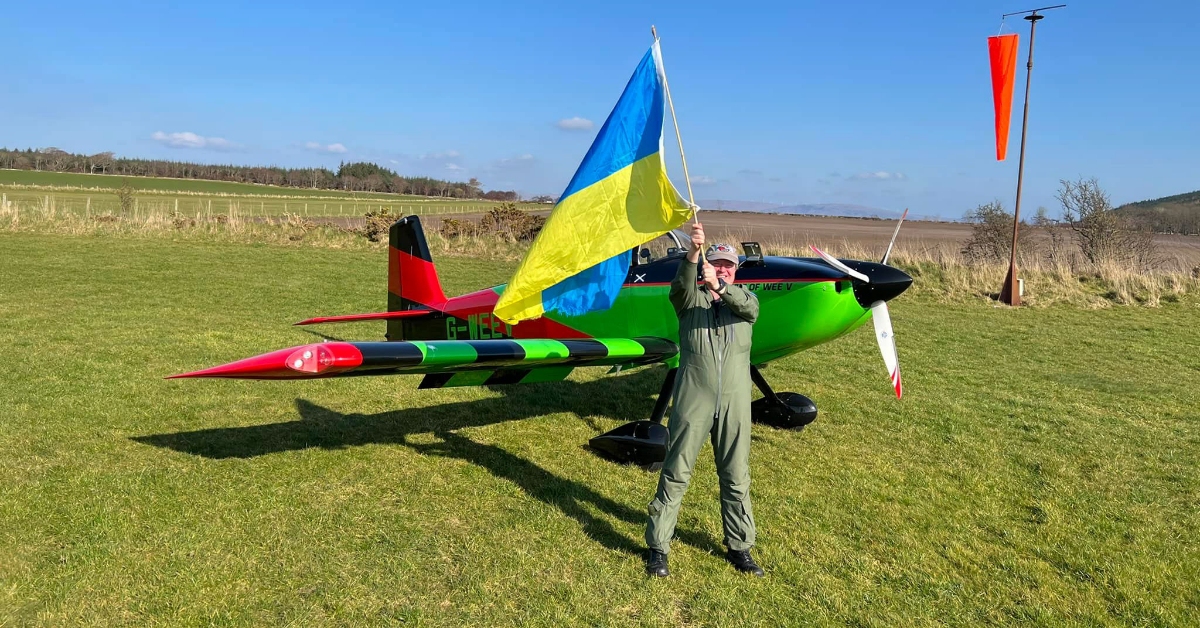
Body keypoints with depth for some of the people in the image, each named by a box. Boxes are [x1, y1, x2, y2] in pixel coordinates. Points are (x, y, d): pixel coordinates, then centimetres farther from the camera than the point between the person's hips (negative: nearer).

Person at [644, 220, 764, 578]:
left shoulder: (744, 299, 10)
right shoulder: (691, 300, 4)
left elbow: (749, 307, -15)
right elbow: (681, 288, -20)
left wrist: (720, 287, -34)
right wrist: (693, 252, -38)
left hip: (734, 404, 2)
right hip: (692, 402, -2)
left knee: (737, 478, 11)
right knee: (675, 475, 3)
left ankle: (739, 547, 27)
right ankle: (657, 547, 14)